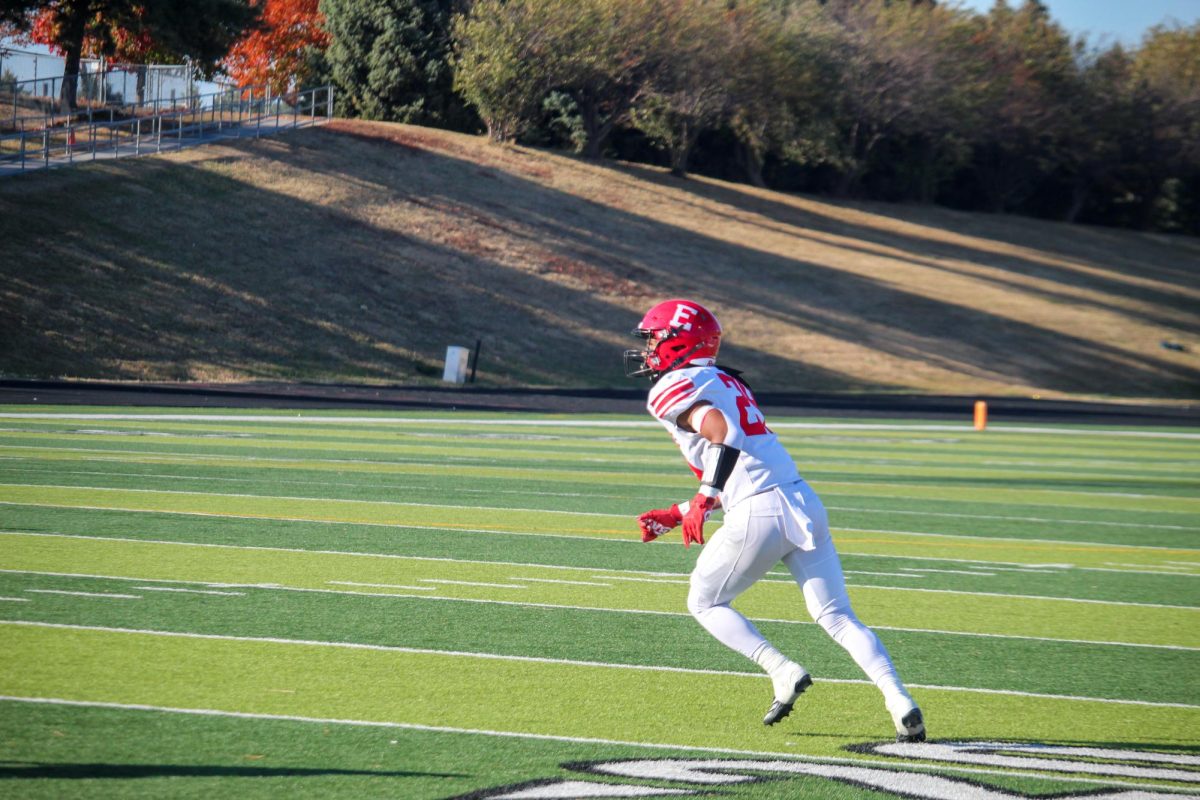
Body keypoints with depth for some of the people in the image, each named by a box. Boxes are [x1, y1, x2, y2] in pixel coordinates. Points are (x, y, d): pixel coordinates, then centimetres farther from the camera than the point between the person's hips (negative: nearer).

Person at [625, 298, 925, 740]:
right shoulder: (727, 382, 26)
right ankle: (900, 700, -12)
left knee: (704, 603, 16)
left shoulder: (674, 389, -1)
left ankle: (782, 671, -1)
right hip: (804, 501, 7)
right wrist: (675, 516, 32)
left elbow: (721, 429, -21)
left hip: (758, 515, -7)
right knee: (838, 617, 5)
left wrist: (704, 498, -20)